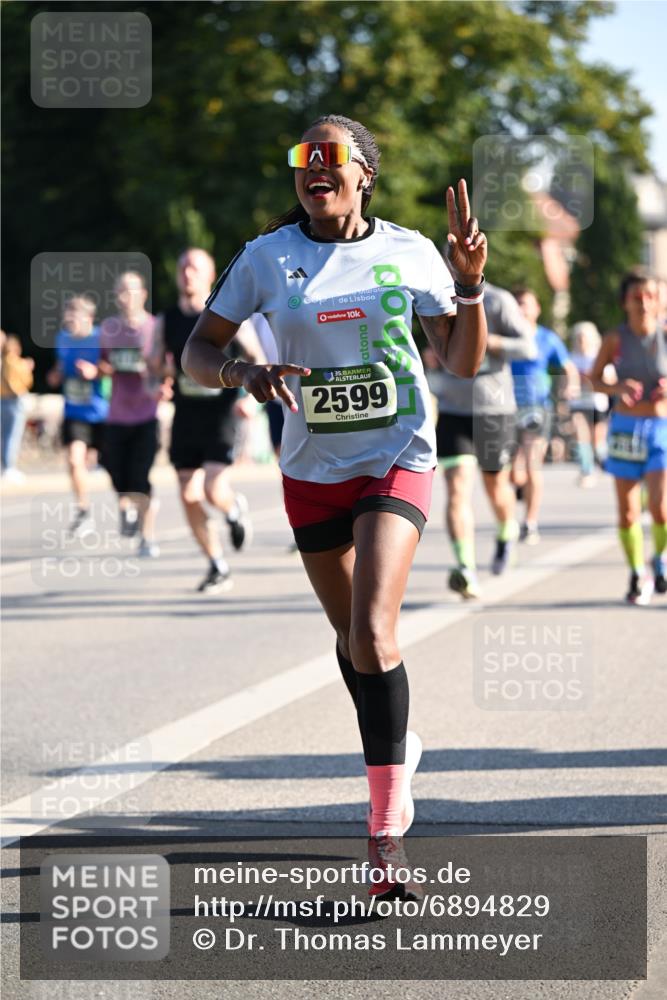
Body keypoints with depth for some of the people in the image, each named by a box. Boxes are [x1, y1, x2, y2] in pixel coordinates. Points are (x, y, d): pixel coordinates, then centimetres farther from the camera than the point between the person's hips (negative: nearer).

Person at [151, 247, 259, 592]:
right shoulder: (166, 321, 6)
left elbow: (257, 358, 2)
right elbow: (154, 366, 14)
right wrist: (162, 370, -10)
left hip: (220, 413, -4)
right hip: (185, 417, 4)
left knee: (215, 490, -18)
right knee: (189, 498, 0)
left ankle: (236, 509, 20)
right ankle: (218, 568, 15)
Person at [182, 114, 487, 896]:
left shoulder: (408, 253, -4)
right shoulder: (267, 257, -3)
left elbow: (463, 362, 0)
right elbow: (197, 353, 0)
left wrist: (470, 283, -15)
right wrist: (244, 374, -21)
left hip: (396, 459, -2)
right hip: (312, 470, 3)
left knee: (372, 632, -19)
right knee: (349, 635, 14)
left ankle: (385, 831, -18)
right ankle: (397, 751, 44)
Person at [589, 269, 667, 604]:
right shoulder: (615, 339, -4)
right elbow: (594, 379, 5)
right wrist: (617, 389, -14)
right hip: (625, 428, 1)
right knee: (627, 512, 5)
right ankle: (638, 575, 23)